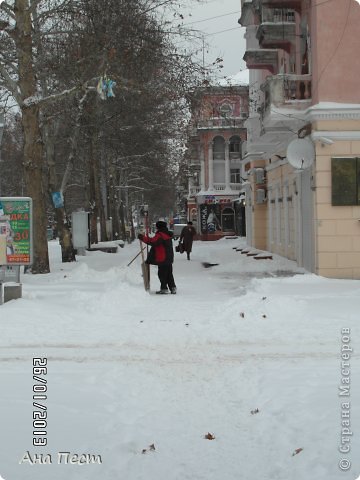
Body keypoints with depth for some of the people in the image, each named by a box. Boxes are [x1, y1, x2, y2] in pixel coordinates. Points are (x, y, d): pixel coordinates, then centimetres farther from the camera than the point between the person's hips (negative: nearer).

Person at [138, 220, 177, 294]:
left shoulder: (160, 235, -18)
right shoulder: (167, 234, 14)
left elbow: (152, 241, -31)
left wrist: (142, 237, -27)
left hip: (162, 259, -9)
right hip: (169, 259, 9)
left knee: (162, 274, -1)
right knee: (169, 274, 15)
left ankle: (164, 288, 1)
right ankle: (173, 287, 16)